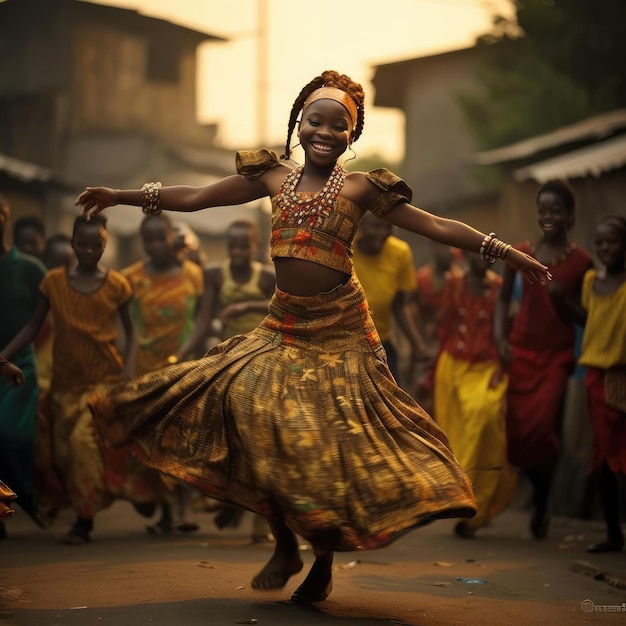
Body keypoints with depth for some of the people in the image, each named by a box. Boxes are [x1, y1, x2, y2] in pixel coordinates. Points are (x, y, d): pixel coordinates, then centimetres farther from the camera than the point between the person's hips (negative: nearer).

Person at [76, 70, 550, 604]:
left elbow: (438, 226, 0)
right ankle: (285, 546, 1)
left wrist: (506, 252, -5)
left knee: (336, 444, -4)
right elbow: (194, 198, 12)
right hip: (284, 329, 3)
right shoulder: (274, 177, 8)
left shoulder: (361, 189, -1)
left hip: (340, 333, -3)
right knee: (252, 407, -15)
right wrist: (121, 196, 11)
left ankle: (323, 563, 15)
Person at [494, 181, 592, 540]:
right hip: (521, 350, 3)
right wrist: (501, 338, 0)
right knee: (517, 428, -1)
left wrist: (562, 299, -11)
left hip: (556, 354, -2)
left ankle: (542, 502, 9)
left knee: (542, 426, -14)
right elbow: (504, 299, 11)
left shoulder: (580, 261, -1)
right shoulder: (521, 253, 4)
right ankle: (541, 495, 23)